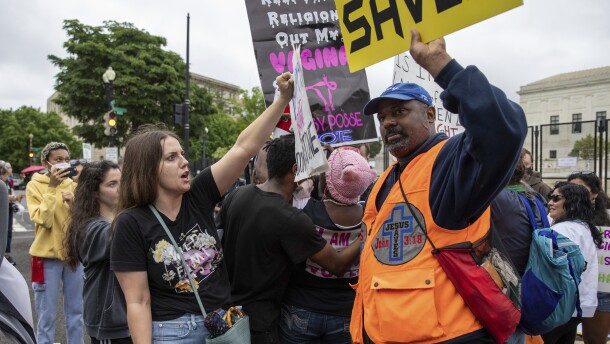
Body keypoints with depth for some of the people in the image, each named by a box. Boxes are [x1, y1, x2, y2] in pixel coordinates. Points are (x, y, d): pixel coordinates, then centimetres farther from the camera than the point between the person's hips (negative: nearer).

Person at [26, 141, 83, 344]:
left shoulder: (73, 185, 6)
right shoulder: (34, 186, -5)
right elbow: (43, 220, -17)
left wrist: (74, 203, -16)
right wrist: (52, 187, -21)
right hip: (47, 256, -3)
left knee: (75, 312, 12)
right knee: (47, 315, 5)